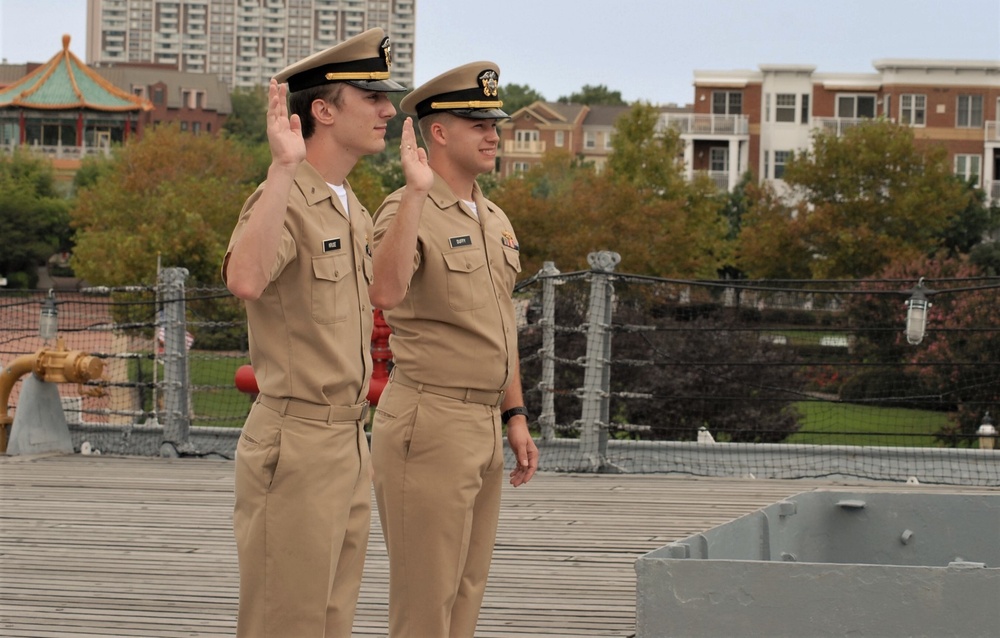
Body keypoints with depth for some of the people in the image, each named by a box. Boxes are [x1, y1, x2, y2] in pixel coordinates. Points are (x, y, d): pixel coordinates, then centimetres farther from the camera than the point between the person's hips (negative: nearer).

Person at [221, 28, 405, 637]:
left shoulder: (355, 212, 16)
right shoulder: (284, 199, -14)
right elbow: (246, 281, -36)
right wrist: (285, 166, -36)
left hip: (350, 446, 9)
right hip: (296, 444, -9)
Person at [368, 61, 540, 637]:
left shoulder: (495, 220, 15)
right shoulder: (406, 211, -12)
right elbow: (385, 293, -33)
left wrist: (516, 418, 17)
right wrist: (416, 189, -36)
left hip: (484, 428, 9)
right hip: (429, 424, -9)